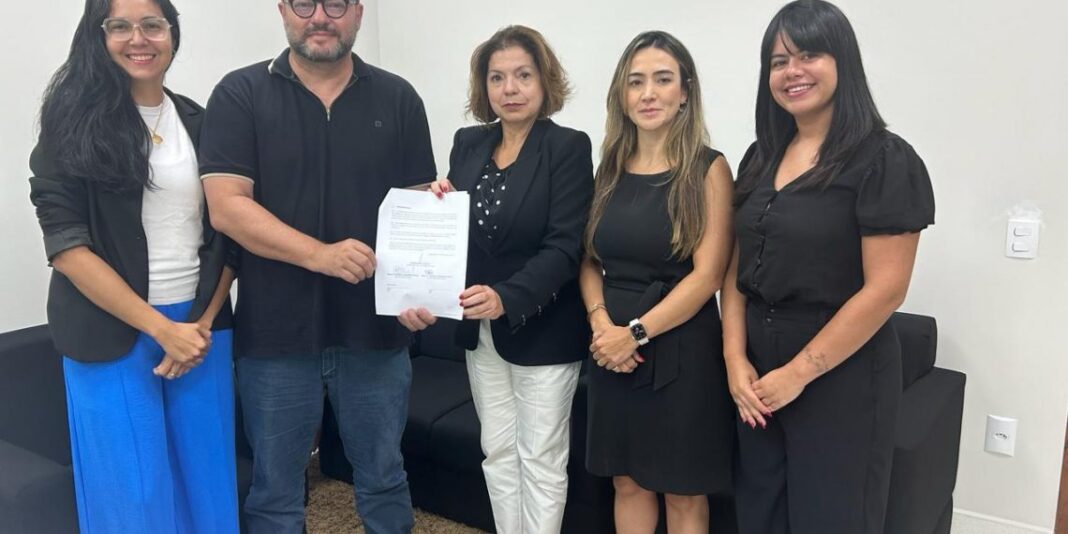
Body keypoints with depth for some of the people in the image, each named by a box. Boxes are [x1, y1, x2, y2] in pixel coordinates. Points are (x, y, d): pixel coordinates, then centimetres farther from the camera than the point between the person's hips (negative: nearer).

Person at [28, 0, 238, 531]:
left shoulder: (200, 123, 8)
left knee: (206, 480, 12)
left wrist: (205, 322, -4)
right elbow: (66, 246, -12)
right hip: (112, 335, -3)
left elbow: (225, 233, 9)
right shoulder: (74, 119, -5)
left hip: (201, 326, 4)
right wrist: (162, 328, -16)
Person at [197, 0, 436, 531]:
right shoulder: (240, 94, -2)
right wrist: (320, 255, -22)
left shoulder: (397, 98, 4)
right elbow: (226, 206, -11)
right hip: (275, 332, -1)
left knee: (383, 479, 17)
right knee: (276, 491, 14)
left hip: (376, 328, 2)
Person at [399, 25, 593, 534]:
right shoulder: (468, 144, 5)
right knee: (498, 451, 17)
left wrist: (506, 297, -32)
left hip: (542, 330, -5)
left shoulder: (568, 148, -11)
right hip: (479, 330, 6)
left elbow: (564, 247, -19)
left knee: (541, 458, 7)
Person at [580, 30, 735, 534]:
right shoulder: (610, 169, 7)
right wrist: (601, 322, -9)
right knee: (628, 483, 15)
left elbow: (707, 275, -13)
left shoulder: (708, 169, -6)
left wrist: (636, 333, -16)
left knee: (683, 491, 10)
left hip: (681, 351, -4)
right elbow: (589, 261, 9)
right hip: (613, 350, 4)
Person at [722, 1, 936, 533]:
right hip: (757, 369, 6)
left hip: (841, 376, -5)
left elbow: (884, 289, -16)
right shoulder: (761, 157, 8)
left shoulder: (885, 160, -11)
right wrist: (735, 358, -4)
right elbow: (737, 268, 7)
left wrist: (799, 373, -14)